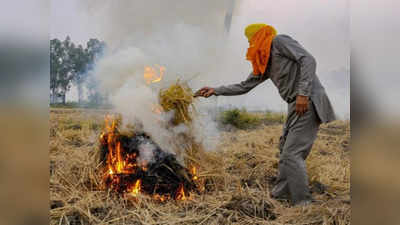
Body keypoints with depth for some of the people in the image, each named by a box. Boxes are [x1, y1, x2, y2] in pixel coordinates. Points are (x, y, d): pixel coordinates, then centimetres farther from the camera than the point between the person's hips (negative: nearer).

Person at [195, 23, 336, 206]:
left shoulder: (279, 41, -3)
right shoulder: (264, 63, 20)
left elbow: (308, 60, -14)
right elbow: (244, 86, 25)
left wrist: (303, 93, -23)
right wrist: (215, 91, 22)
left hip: (308, 102, -9)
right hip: (296, 105, 10)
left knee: (292, 154, -12)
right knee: (286, 149, 16)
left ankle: (303, 203, -6)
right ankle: (280, 194, 27)